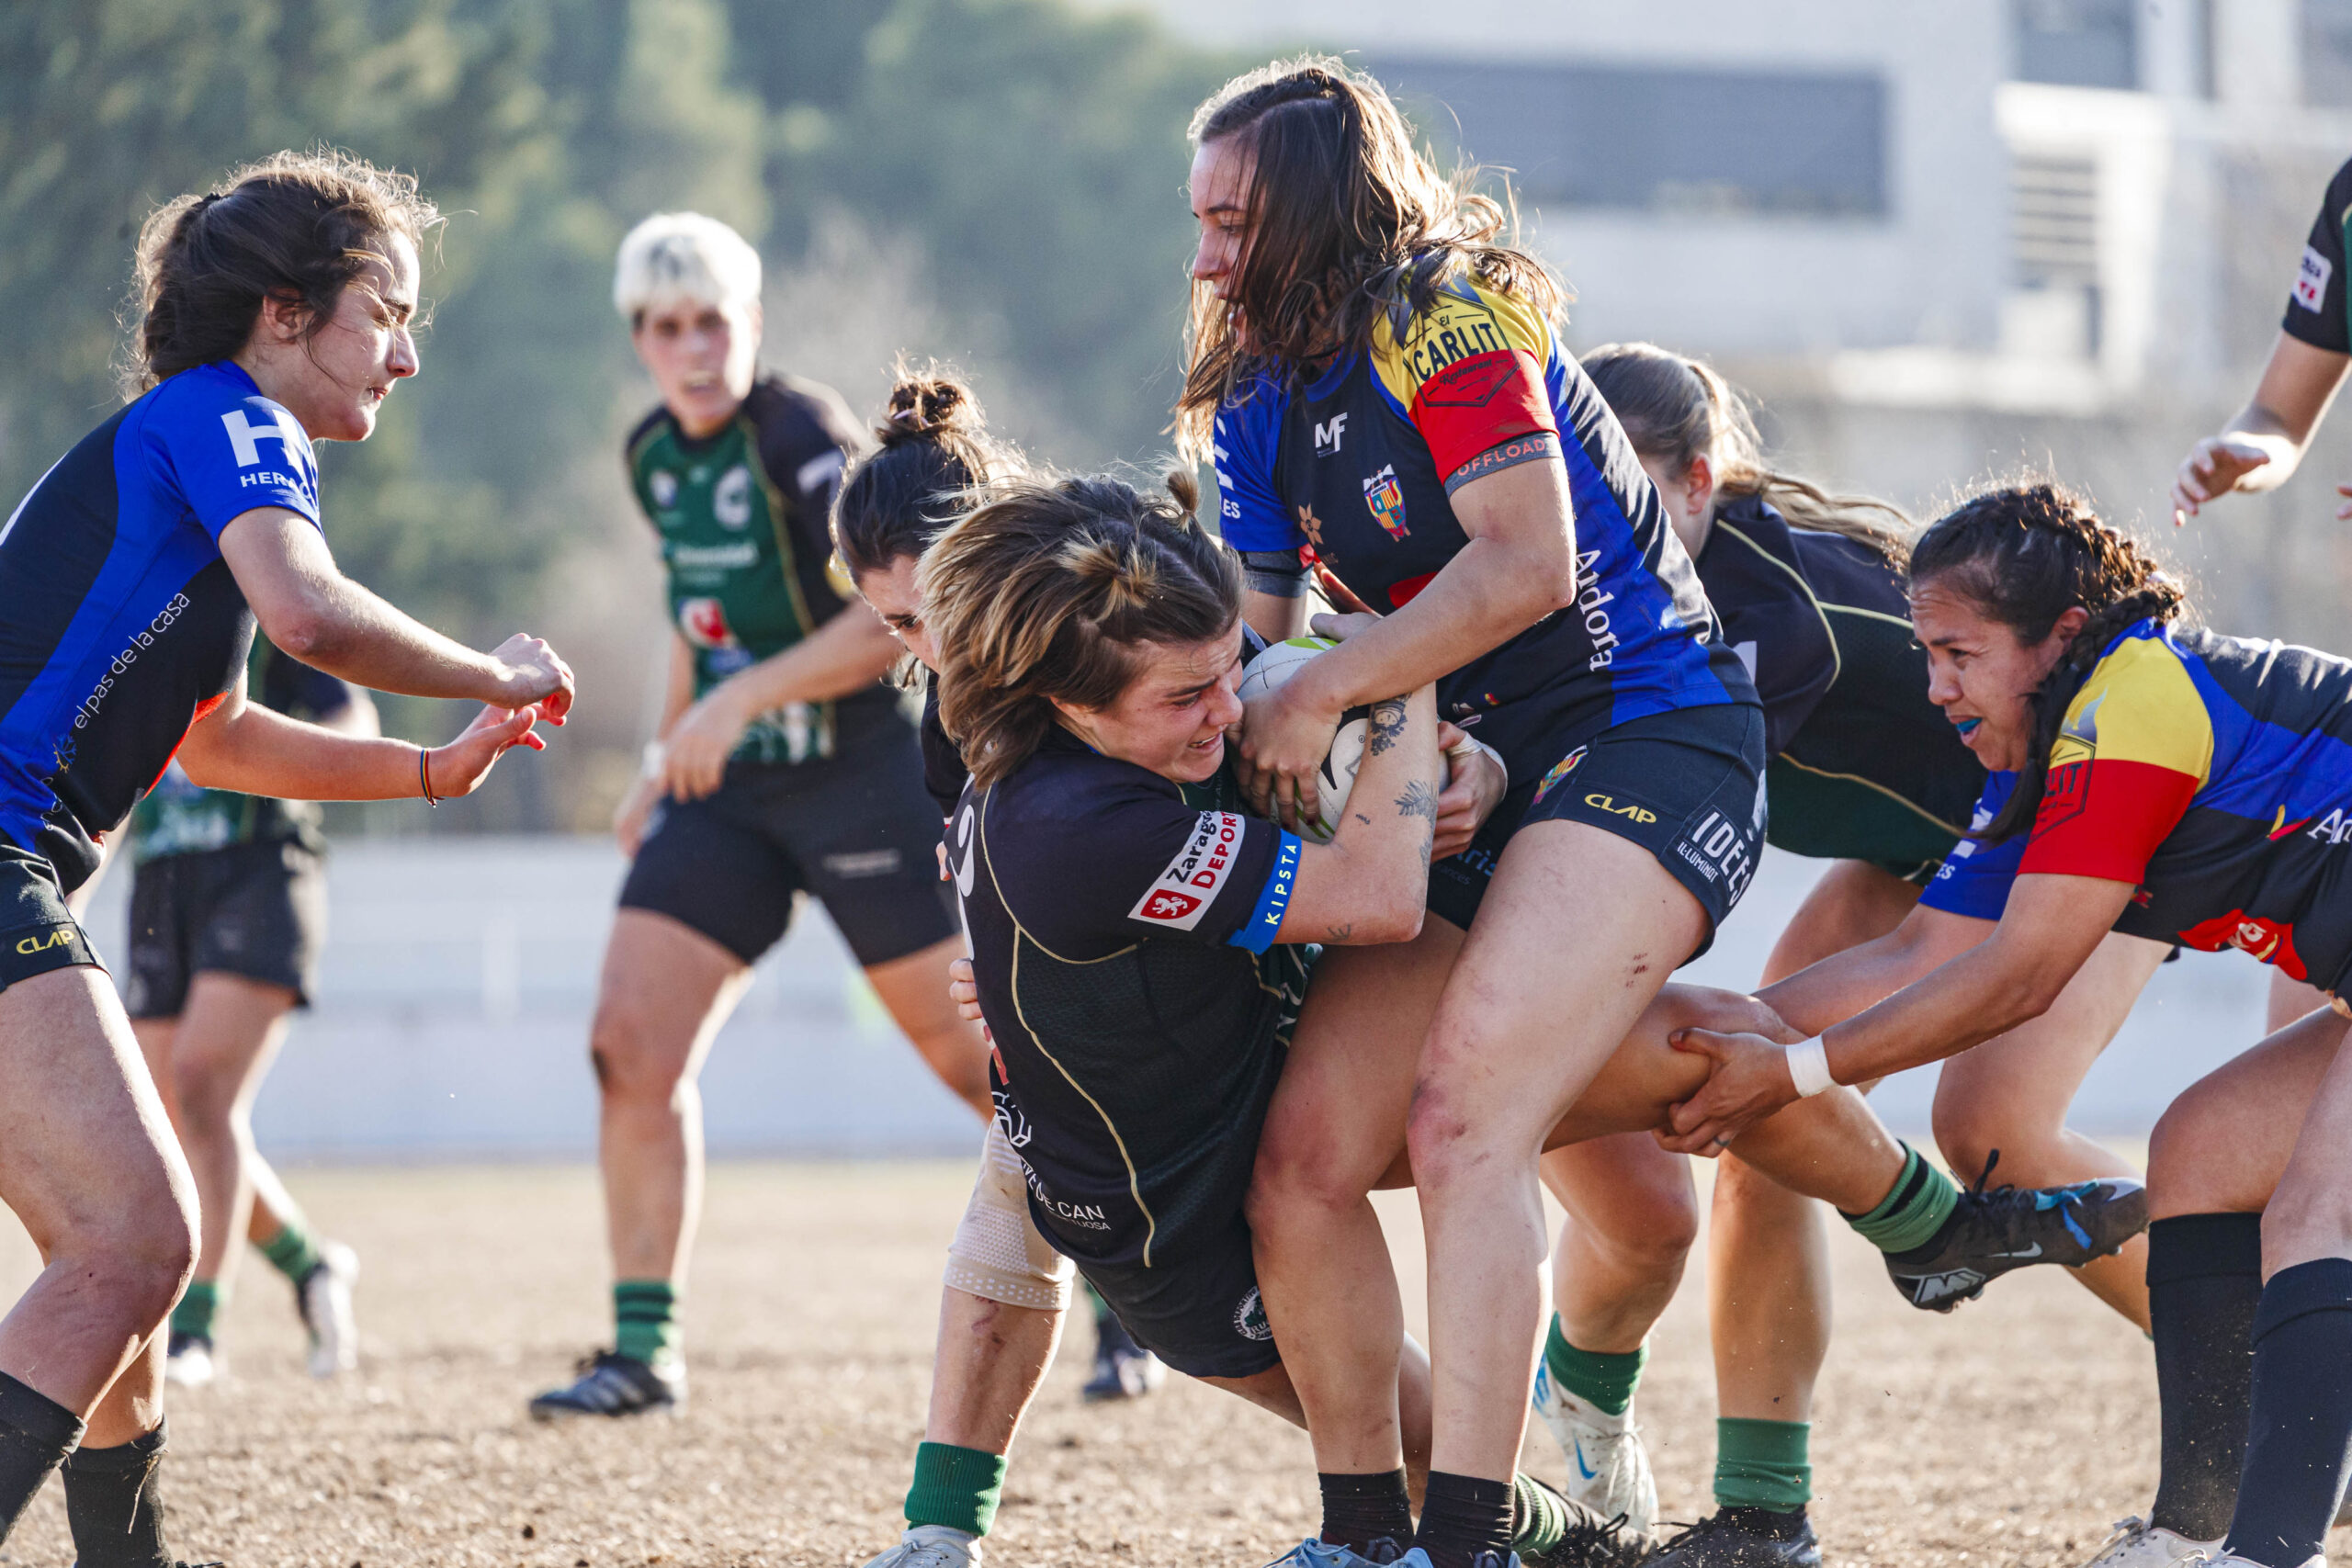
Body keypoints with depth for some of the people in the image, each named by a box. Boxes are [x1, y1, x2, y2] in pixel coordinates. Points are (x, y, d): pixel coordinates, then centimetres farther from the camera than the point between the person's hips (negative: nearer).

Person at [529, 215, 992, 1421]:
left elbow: (896, 614, -23)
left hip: (863, 772, -7)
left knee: (973, 1057, -1)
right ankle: (643, 1352, 0)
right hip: (726, 790, 7)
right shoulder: (655, 458, 7)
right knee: (631, 1046, -6)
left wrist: (739, 701, -26)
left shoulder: (801, 437, -16)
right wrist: (665, 760, 20)